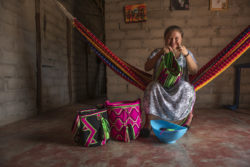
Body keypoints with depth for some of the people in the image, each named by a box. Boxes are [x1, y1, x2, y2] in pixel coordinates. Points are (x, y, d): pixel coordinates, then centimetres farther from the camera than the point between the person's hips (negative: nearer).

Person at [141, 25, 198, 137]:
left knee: (186, 87, -32)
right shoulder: (157, 52, 4)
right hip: (161, 89, 0)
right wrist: (160, 53, -23)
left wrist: (186, 55, -23)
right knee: (153, 87, -33)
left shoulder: (186, 53, 7)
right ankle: (147, 123, -22)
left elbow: (194, 71, -9)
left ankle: (189, 115, -3)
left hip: (179, 90, 1)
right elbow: (147, 68, -12)